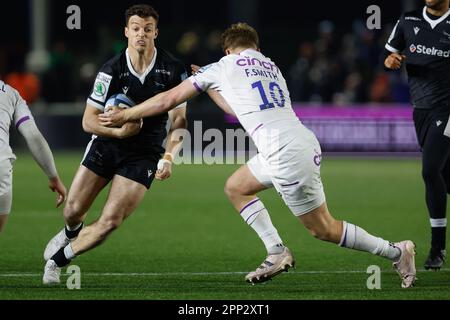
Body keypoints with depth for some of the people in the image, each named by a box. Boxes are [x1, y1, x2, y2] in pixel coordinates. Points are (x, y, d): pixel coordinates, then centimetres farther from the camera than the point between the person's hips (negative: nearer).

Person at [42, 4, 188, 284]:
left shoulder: (174, 71, -11)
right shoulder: (112, 71, -12)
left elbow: (179, 120, -3)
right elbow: (89, 120, -8)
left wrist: (169, 158, -17)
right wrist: (117, 130, -27)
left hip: (144, 155, -1)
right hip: (106, 146, 1)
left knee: (110, 222, -12)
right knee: (73, 211, 2)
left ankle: (58, 259, 10)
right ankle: (71, 233, 43)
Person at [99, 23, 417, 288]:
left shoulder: (223, 67, 3)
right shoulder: (272, 67, 21)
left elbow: (168, 100, 8)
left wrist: (124, 116, 19)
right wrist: (212, 90, 41)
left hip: (286, 154, -8)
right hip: (302, 142, 8)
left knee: (323, 229, 1)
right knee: (236, 187, 21)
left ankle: (396, 252, 4)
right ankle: (277, 252, 12)